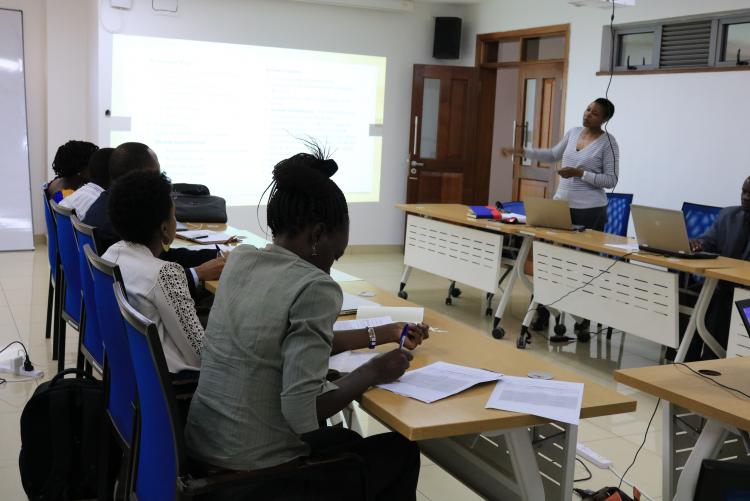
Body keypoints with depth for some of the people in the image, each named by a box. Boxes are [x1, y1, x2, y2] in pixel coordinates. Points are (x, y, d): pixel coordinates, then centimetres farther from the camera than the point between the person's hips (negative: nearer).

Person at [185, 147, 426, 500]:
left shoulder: (240, 259, 3)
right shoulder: (315, 287, -21)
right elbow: (303, 412, -25)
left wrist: (380, 335, 19)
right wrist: (374, 371, -10)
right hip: (254, 471, -7)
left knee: (345, 439, 33)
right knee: (401, 452, 18)